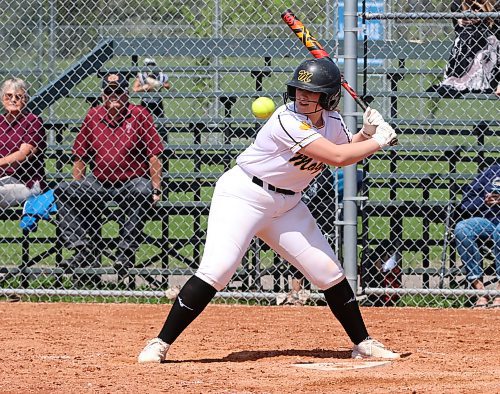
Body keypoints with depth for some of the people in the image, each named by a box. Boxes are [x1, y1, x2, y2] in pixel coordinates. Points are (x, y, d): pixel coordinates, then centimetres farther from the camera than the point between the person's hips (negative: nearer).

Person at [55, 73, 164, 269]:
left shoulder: (139, 115, -2)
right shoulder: (93, 116, 8)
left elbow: (154, 154, -5)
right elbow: (80, 156, 13)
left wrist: (156, 189, -13)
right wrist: (77, 189, 7)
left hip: (131, 181, -4)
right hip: (98, 183, 4)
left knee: (142, 191, -37)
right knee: (63, 191, -14)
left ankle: (125, 252, -27)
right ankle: (82, 249, -14)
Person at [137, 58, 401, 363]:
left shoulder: (333, 122, 0)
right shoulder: (288, 121, -25)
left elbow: (346, 152, 19)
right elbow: (336, 157, -29)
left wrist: (366, 133, 0)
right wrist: (378, 141, -17)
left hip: (287, 205, 7)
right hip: (243, 195, -7)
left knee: (329, 272, 4)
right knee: (216, 270, -21)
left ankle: (363, 343, 19)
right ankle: (161, 344, -16)